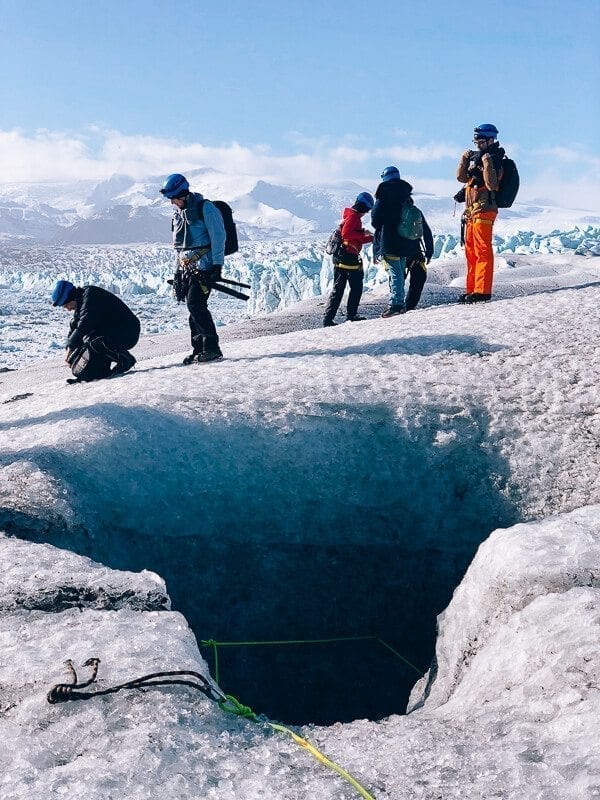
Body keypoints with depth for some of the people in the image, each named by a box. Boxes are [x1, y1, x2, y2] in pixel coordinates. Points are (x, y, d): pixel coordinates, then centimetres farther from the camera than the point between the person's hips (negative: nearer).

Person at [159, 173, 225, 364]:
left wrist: (217, 265, -15)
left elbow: (218, 237, -11)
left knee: (195, 304, -15)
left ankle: (212, 348, -11)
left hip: (204, 266, -8)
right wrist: (178, 270, 19)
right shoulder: (178, 212, 17)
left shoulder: (205, 208, -8)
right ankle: (198, 347, 9)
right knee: (192, 306, 4)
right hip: (186, 267, 8)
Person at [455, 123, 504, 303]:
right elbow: (462, 178, 16)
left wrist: (488, 164, -25)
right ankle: (471, 289, 17)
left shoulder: (494, 160, -8)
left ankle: (482, 290, -12)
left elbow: (491, 184, -21)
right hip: (471, 210, 9)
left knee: (482, 251, -11)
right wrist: (464, 159, 6)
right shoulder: (476, 157, 18)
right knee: (471, 250, 11)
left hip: (484, 210, -9)